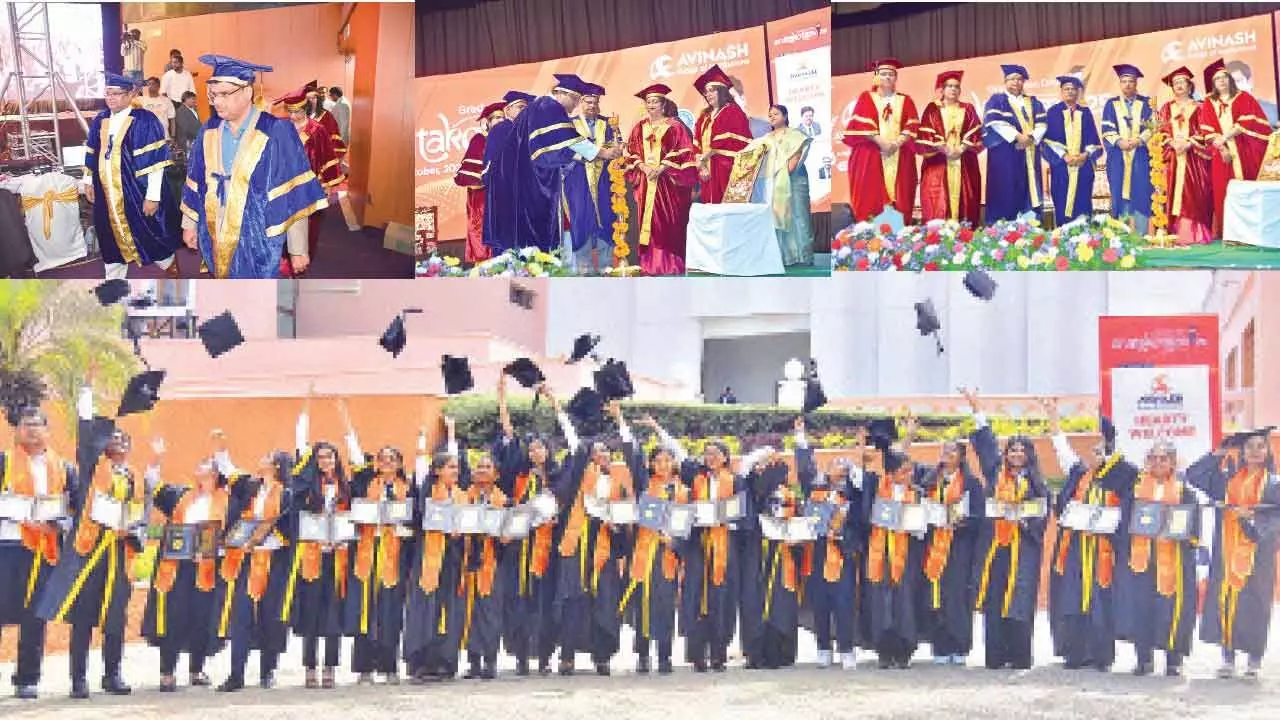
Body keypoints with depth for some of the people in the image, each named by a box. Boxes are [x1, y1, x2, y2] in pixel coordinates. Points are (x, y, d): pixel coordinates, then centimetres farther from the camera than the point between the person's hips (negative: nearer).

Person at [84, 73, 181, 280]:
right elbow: (92, 154, 18)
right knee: (113, 238, 12)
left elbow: (155, 161, -16)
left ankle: (171, 266, 30)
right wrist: (88, 181, 18)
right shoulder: (100, 121, 7)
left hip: (136, 192, -6)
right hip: (107, 193, 6)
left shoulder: (144, 122, -13)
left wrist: (152, 196, -19)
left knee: (149, 236, 5)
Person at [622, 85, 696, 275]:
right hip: (645, 182, 4)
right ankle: (650, 264, 1)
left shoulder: (674, 127, 2)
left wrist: (660, 168, -15)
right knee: (647, 222, 0)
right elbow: (631, 153, 12)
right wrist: (643, 166, -8)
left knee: (668, 222, -7)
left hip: (668, 180, -4)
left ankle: (670, 263, -5)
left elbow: (682, 152, -6)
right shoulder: (639, 129, 15)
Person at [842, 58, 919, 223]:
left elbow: (912, 126, 4)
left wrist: (897, 143, -12)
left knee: (899, 194, -5)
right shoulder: (866, 98, 8)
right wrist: (881, 142, -15)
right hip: (871, 156, -2)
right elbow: (862, 124, -4)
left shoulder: (905, 101, 15)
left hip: (900, 157, 2)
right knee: (871, 197, -9)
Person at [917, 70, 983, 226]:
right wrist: (944, 149, -14)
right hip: (938, 162, -2)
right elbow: (925, 136, -3)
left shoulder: (968, 110, 12)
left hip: (964, 163, 2)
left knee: (962, 197, -3)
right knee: (937, 200, -9)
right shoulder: (932, 109, 6)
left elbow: (975, 134, 3)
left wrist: (961, 149, -12)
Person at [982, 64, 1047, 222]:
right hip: (1005, 154, -4)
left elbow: (1041, 124, 7)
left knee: (1029, 192, 0)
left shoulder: (1033, 103, 19)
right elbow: (996, 122, -11)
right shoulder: (997, 101, 6)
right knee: (1007, 193, -9)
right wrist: (1017, 136, -19)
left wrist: (1031, 137, -14)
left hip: (1029, 154, 4)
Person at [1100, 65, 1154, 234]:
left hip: (1141, 157, -1)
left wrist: (1139, 140, -17)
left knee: (1141, 195, -4)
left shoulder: (1146, 103, 9)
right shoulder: (1111, 104, 11)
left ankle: (1141, 237, -3)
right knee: (1120, 196, -1)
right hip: (1118, 158, 1)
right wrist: (1119, 142, -16)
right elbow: (1107, 130, 2)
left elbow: (1152, 127, 0)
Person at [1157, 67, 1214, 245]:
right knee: (1174, 194, -3)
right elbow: (1161, 131, 8)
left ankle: (1194, 234, -10)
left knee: (1193, 195, -8)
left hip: (1193, 156, -2)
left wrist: (1188, 143, -14)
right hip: (1173, 156, 2)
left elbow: (1202, 131, 0)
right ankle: (1175, 233, -4)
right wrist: (1173, 143, -10)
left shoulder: (1198, 107, 8)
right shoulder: (1166, 108, 16)